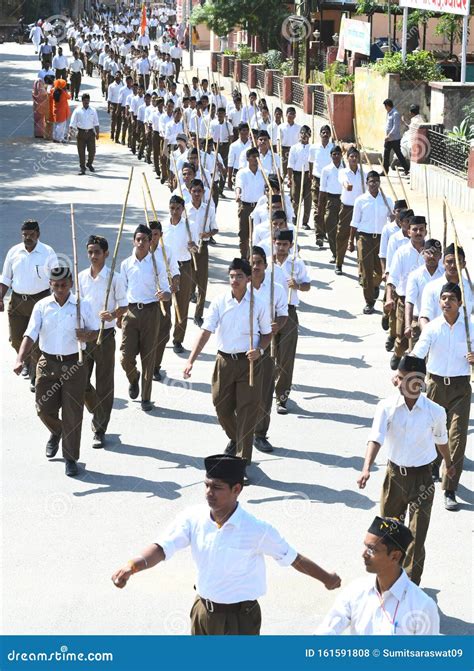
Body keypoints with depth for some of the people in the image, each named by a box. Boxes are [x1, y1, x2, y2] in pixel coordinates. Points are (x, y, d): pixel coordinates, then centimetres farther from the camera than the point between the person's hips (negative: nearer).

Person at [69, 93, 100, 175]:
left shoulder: (93, 111, 7)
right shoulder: (77, 111, 0)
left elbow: (96, 123, 12)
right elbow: (72, 123, -1)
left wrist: (97, 133, 7)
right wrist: (70, 132, -12)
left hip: (90, 132, 2)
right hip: (81, 132, -2)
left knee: (92, 150, 2)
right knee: (81, 151, 1)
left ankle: (89, 164, 28)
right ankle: (82, 168, 9)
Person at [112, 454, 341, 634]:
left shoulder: (257, 530, -22)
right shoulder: (194, 518, -12)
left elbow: (294, 559, -9)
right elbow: (162, 548, -20)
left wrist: (327, 578, 2)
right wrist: (133, 566, -40)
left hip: (239, 617, -5)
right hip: (203, 611, 5)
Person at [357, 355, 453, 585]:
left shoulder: (435, 411, -12)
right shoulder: (387, 407, -13)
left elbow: (441, 439, 8)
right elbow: (376, 438, -24)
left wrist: (448, 463, 26)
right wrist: (366, 468, -39)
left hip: (422, 477, -2)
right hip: (395, 474, 2)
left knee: (417, 536, -4)